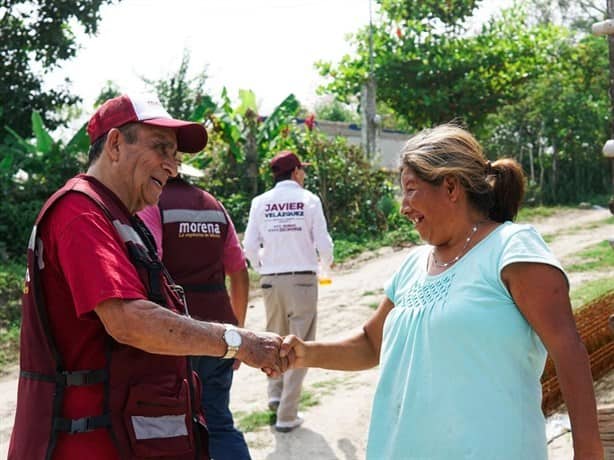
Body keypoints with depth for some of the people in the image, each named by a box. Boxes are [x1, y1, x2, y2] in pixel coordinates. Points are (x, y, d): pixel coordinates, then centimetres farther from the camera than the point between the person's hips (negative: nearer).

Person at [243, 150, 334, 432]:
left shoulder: (260, 202, 2)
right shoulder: (309, 200, -4)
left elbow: (250, 246, -1)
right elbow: (323, 243, -3)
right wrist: (327, 262, 19)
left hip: (271, 280, 3)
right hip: (302, 279, -3)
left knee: (275, 338, 23)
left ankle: (275, 393, 20)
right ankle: (287, 415, 2)